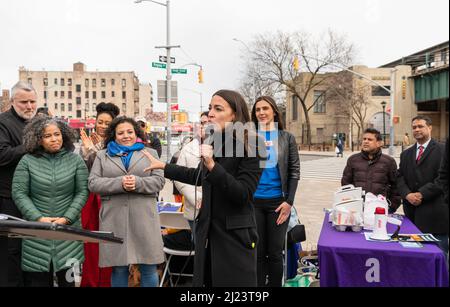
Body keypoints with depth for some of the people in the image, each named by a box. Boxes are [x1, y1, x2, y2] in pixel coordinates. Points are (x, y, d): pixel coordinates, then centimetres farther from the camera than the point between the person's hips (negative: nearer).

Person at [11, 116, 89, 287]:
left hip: (68, 229, 1)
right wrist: (38, 218, -12)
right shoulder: (27, 161, 1)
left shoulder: (75, 160, 3)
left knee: (68, 278, 6)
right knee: (37, 279, 6)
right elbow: (19, 193, -2)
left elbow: (82, 191, 1)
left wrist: (67, 218, -10)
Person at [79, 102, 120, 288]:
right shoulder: (87, 142, 7)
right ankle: (90, 281, 23)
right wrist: (88, 150, -12)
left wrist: (100, 148, -15)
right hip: (90, 197, 2)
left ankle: (107, 281, 17)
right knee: (90, 240, 7)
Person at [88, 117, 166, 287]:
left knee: (149, 268, 4)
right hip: (114, 219, 1)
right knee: (118, 268, 8)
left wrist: (137, 182, -16)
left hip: (144, 218, 0)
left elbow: (159, 181, 2)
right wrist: (120, 183, -14)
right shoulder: (102, 156, 13)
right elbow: (93, 183, 2)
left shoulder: (150, 153, 12)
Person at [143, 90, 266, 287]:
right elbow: (198, 176, 22)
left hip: (235, 237, -6)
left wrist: (212, 165, -27)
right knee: (206, 281, 14)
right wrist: (163, 167, 26)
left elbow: (242, 195, -21)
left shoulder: (251, 148, -14)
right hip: (208, 233, 7)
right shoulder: (215, 143, 6)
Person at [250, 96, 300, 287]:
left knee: (275, 252, 7)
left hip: (278, 201, -1)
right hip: (253, 201, 1)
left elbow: (295, 171, 1)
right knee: (258, 252, 10)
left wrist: (289, 201, -7)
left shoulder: (287, 138, 2)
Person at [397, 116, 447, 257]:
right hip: (412, 213, 5)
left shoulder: (442, 150, -1)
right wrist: (407, 194, -8)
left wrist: (422, 194, -15)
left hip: (434, 213, -5)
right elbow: (400, 177, 10)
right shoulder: (406, 154, 17)